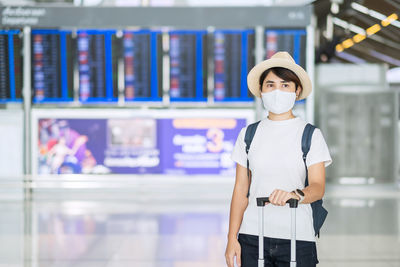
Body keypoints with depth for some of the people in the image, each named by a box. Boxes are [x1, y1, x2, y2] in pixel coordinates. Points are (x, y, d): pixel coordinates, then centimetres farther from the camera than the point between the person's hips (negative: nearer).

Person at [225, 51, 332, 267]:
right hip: (253, 237, 2)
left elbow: (318, 187, -8)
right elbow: (241, 190, 9)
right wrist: (232, 237, 2)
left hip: (298, 239, -1)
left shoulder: (311, 135, 3)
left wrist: (296, 194, -30)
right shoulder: (248, 135, 10)